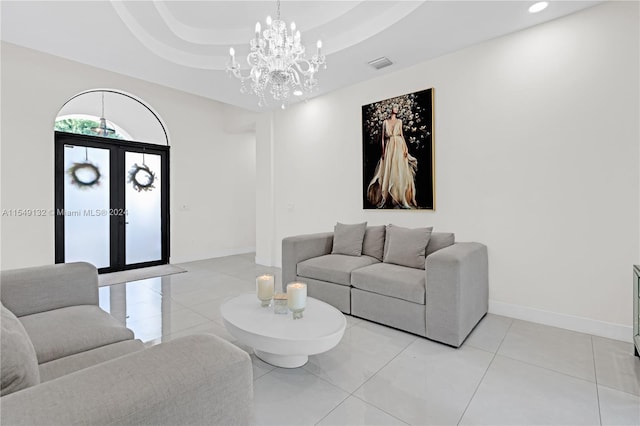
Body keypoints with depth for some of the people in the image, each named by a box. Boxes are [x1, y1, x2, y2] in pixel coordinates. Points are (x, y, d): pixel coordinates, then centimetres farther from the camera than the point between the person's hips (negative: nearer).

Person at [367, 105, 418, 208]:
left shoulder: (399, 121, 14)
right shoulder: (385, 122, 11)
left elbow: (402, 134, 11)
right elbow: (383, 138, 7)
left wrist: (405, 147, -2)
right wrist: (383, 151, -2)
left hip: (399, 146, 0)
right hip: (389, 147, 0)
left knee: (400, 172, -6)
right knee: (387, 172, -2)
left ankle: (402, 199, -3)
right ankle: (384, 199, 7)